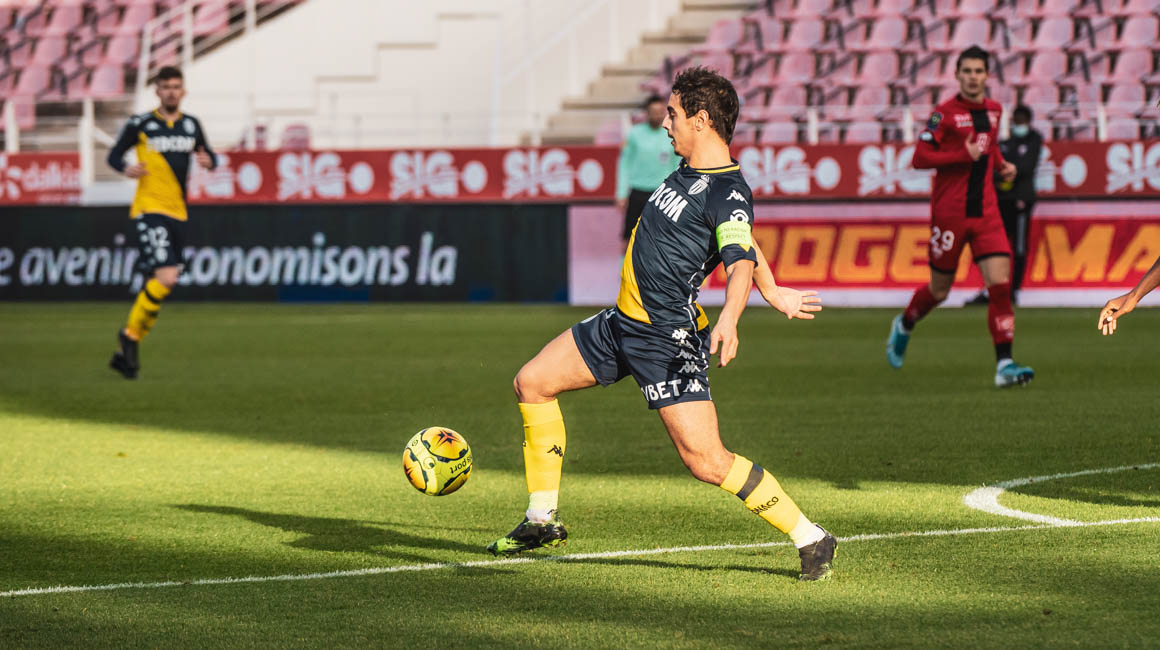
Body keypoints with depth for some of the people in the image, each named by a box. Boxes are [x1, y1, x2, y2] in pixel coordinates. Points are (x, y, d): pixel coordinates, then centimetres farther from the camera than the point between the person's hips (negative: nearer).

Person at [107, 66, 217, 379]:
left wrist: (209, 161, -4)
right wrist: (126, 168, -18)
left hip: (177, 213, 6)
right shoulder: (140, 124, -2)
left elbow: (208, 154, 21)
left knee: (156, 285, 8)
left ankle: (125, 353, 18)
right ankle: (130, 333, -3)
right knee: (166, 278, -22)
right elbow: (114, 155, 4)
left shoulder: (191, 125, 11)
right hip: (149, 210, -6)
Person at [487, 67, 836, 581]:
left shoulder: (728, 193, -18)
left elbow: (740, 260, -32)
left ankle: (809, 539, -5)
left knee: (706, 461, -16)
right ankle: (542, 520, 22)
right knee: (532, 383, 12)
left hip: (668, 340, -10)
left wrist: (728, 319, -50)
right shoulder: (690, 171, 10)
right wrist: (772, 292, 27)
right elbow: (744, 235, 23)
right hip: (622, 323, 10)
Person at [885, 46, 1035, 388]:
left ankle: (1004, 365, -13)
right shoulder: (944, 113, -8)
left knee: (1000, 283, -11)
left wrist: (1001, 164, 12)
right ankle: (904, 326, 40)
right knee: (939, 290, 8)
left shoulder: (993, 109, 11)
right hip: (950, 214, -4)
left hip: (985, 213, 4)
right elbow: (920, 158, -13)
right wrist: (964, 156, -20)